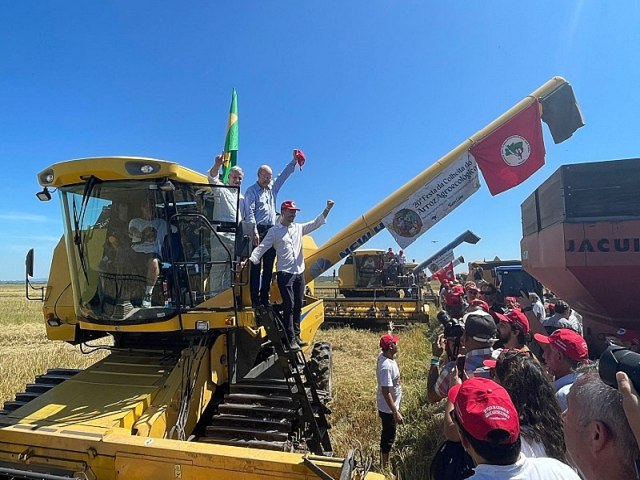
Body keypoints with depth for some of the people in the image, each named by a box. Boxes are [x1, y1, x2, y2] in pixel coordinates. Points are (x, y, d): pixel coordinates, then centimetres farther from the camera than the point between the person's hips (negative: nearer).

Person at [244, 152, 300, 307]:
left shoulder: (273, 188, 19)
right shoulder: (251, 191, 1)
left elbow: (284, 175, 24)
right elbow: (250, 213, -8)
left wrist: (294, 161, 13)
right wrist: (255, 232, -17)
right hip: (258, 231, -6)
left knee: (268, 266, 6)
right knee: (256, 266, -6)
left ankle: (265, 298, 12)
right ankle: (255, 299, -4)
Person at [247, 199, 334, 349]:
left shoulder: (299, 228, 13)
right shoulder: (274, 231, 0)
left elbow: (316, 223, 9)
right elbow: (262, 248, -6)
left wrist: (327, 209, -2)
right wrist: (250, 260, -20)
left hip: (299, 273, 5)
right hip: (285, 273, -5)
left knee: (298, 306, 10)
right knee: (289, 306, -7)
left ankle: (296, 336, 21)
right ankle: (291, 339, 0)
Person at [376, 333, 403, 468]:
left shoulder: (383, 355, -9)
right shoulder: (386, 366, -34)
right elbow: (386, 392, -30)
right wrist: (396, 413, -27)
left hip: (387, 407, 9)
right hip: (388, 408, -9)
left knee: (386, 434, 26)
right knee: (389, 436, 10)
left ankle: (383, 461, 46)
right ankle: (385, 466, 29)